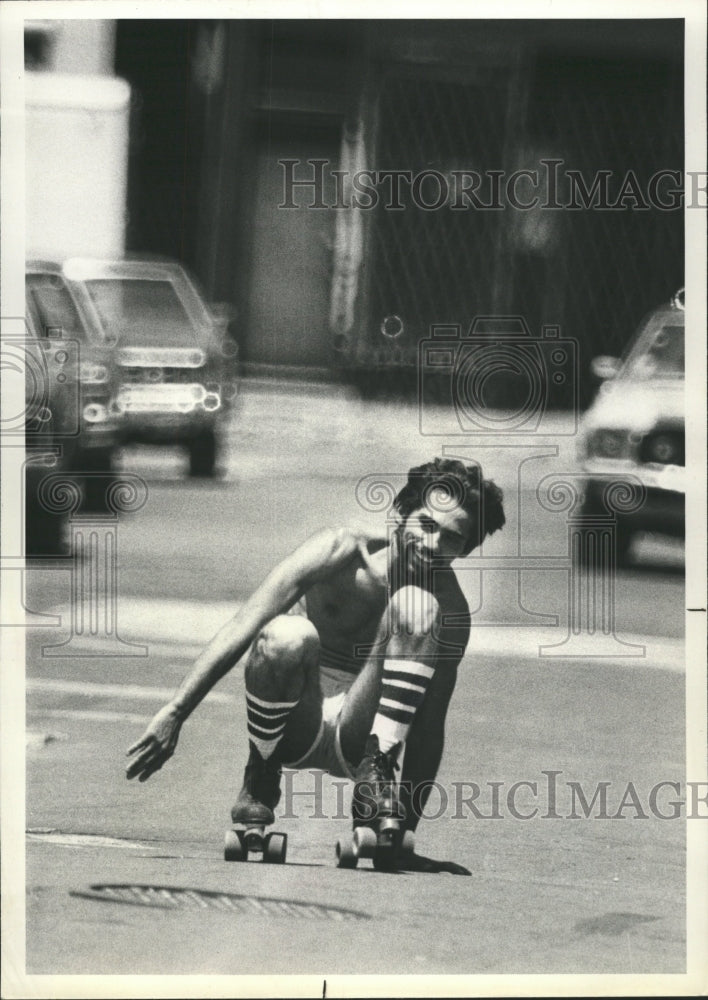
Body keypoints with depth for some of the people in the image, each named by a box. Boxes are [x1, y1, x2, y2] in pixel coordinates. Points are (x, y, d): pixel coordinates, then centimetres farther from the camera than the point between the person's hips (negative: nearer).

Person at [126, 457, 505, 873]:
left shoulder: (451, 608, -8)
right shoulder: (342, 551, -13)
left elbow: (429, 728, -5)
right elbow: (240, 631, -16)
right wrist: (174, 714, -22)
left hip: (356, 736, 1)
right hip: (292, 730, -1)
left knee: (416, 605, -23)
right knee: (287, 637, -37)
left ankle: (377, 771, -26)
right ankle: (260, 777, -11)